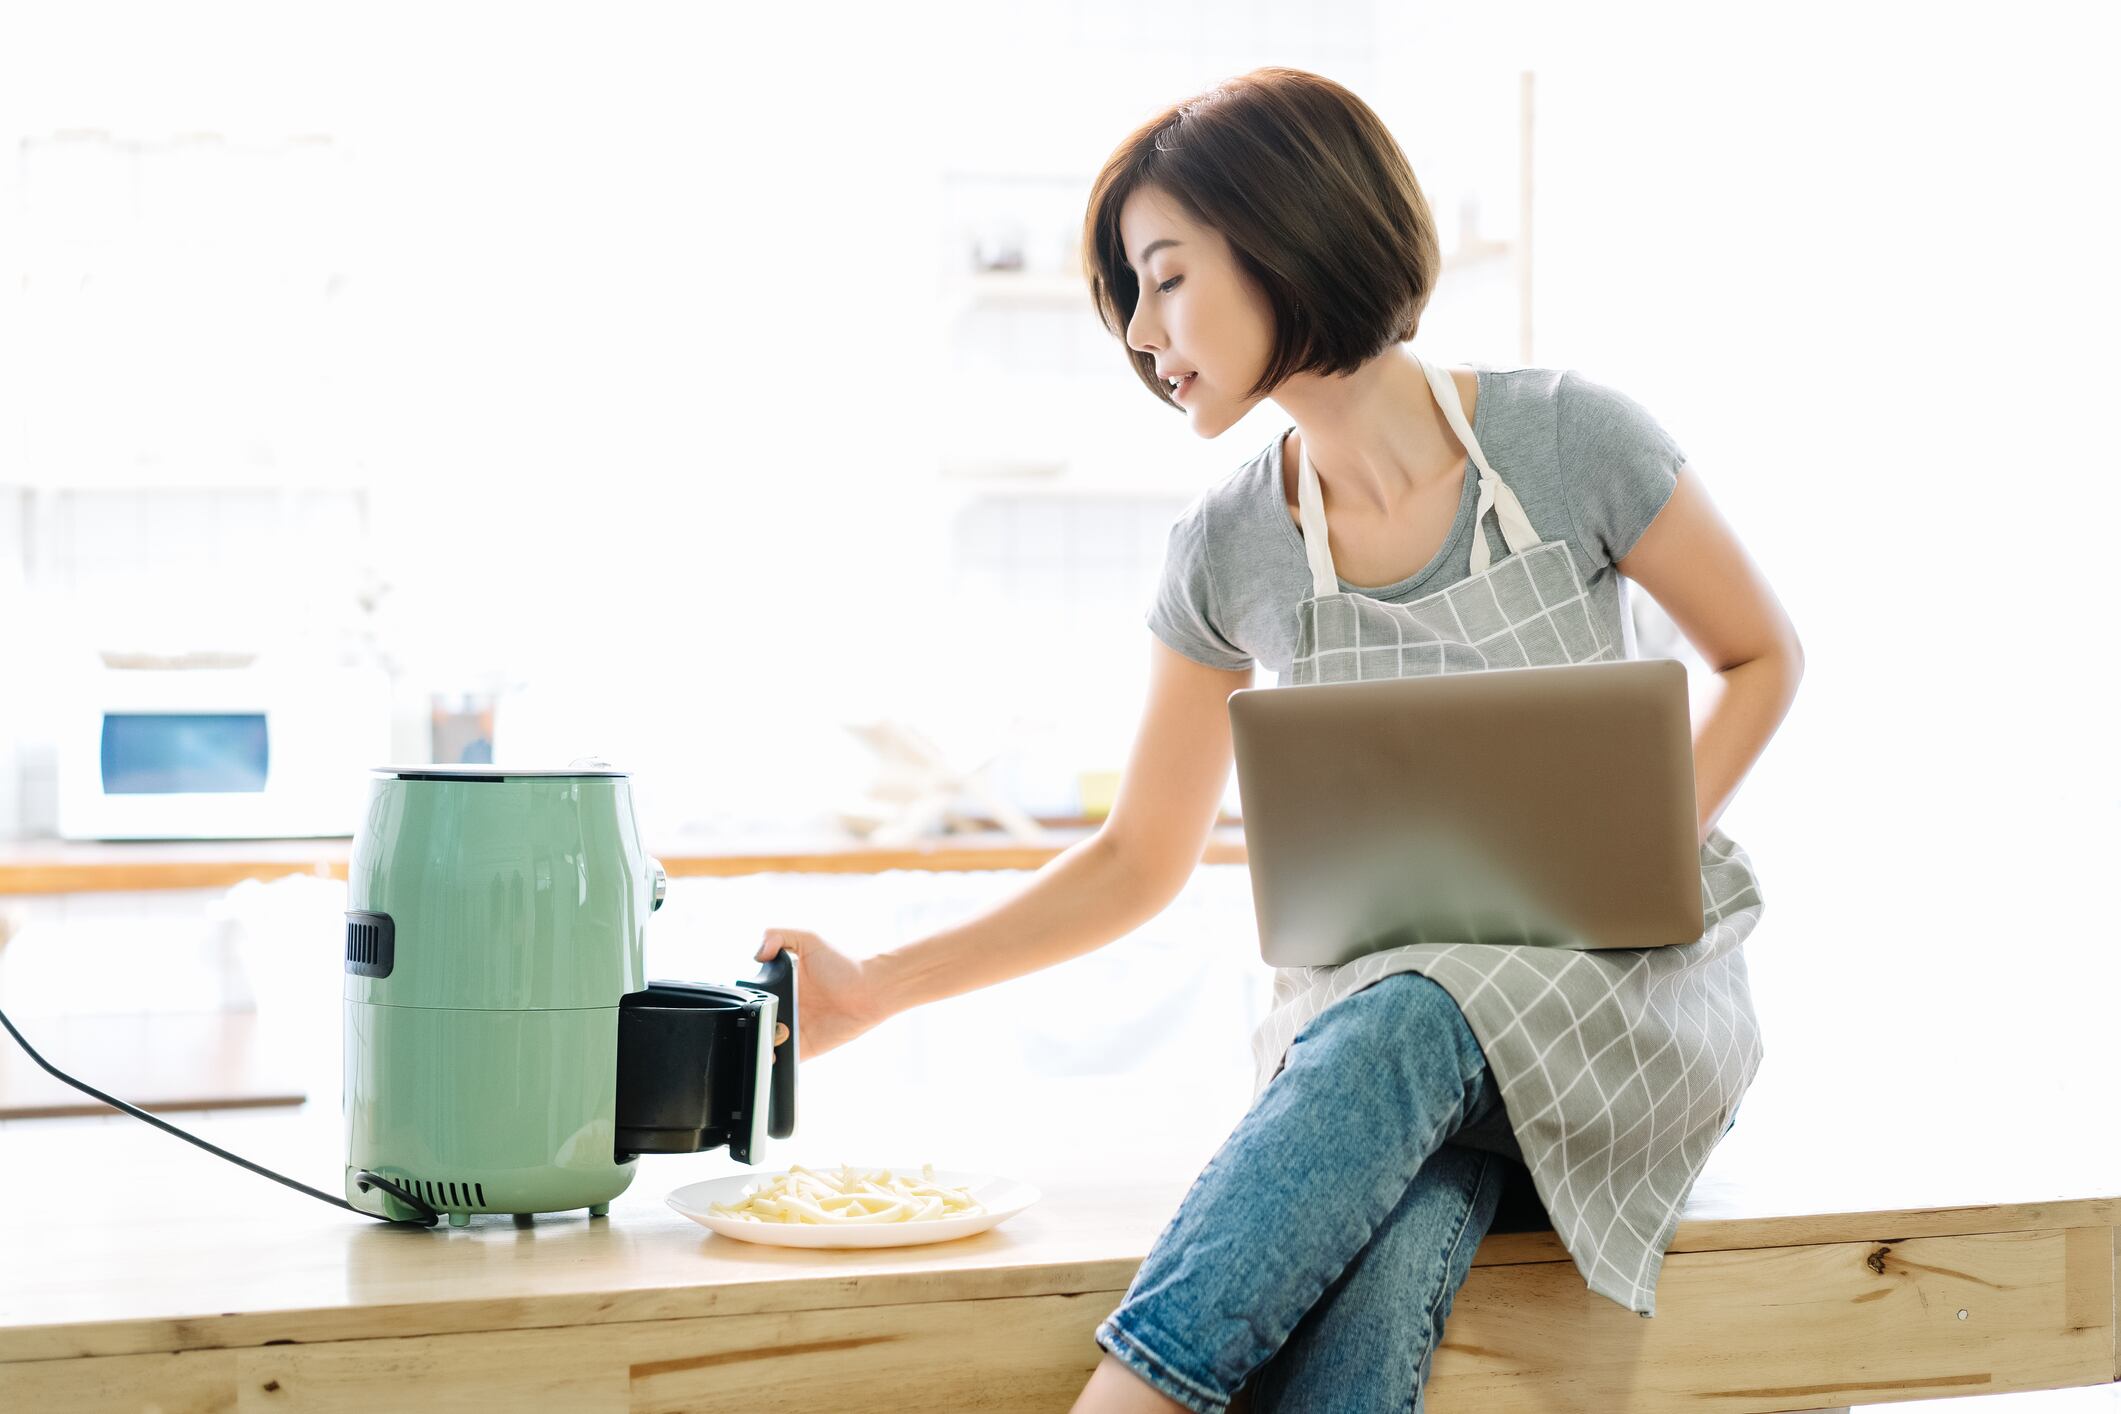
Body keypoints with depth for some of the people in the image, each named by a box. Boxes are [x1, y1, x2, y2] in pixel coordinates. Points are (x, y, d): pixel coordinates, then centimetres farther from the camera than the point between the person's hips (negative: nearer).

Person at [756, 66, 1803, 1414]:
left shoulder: (1565, 437, -8)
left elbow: (1764, 658, 5)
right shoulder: (1228, 554, 1)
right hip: (1389, 1006, 2)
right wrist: (872, 988, 0)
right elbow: (1140, 861, 9)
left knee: (1401, 1023, -37)